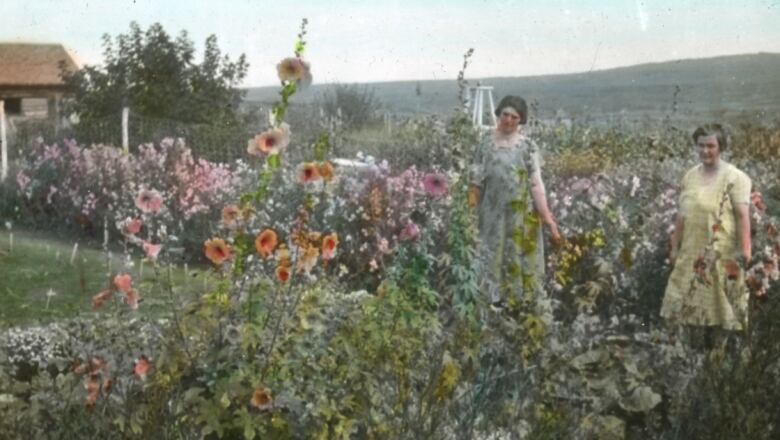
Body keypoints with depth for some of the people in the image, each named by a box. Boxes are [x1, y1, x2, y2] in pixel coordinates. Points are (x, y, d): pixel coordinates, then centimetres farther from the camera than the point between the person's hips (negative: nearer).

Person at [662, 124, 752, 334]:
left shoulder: (734, 177, -7)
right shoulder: (690, 176, 10)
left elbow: (742, 214, -12)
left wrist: (744, 249, -18)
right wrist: (675, 247, 13)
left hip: (722, 253, -5)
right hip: (692, 253, 5)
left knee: (719, 304, 1)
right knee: (690, 302, 6)